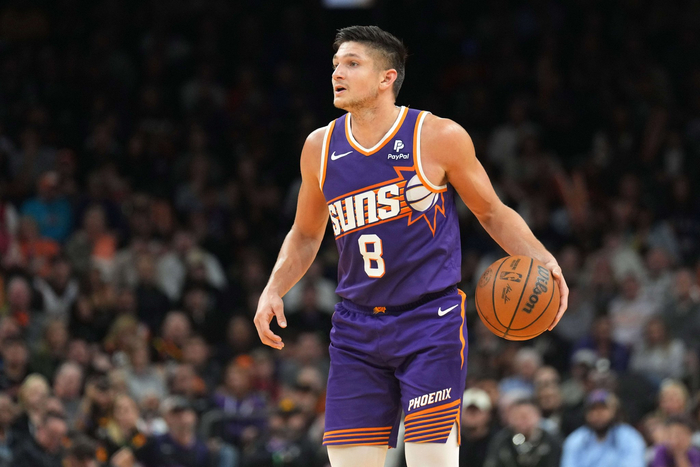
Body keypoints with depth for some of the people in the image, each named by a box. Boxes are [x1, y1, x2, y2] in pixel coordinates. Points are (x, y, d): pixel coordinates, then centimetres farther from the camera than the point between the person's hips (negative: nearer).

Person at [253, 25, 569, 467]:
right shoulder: (321, 148, 5)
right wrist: (273, 290, 4)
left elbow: (492, 213, 5)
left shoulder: (439, 137, -7)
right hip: (357, 328, 4)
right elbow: (306, 235, 20)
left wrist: (542, 259, -11)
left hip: (431, 321, -4)